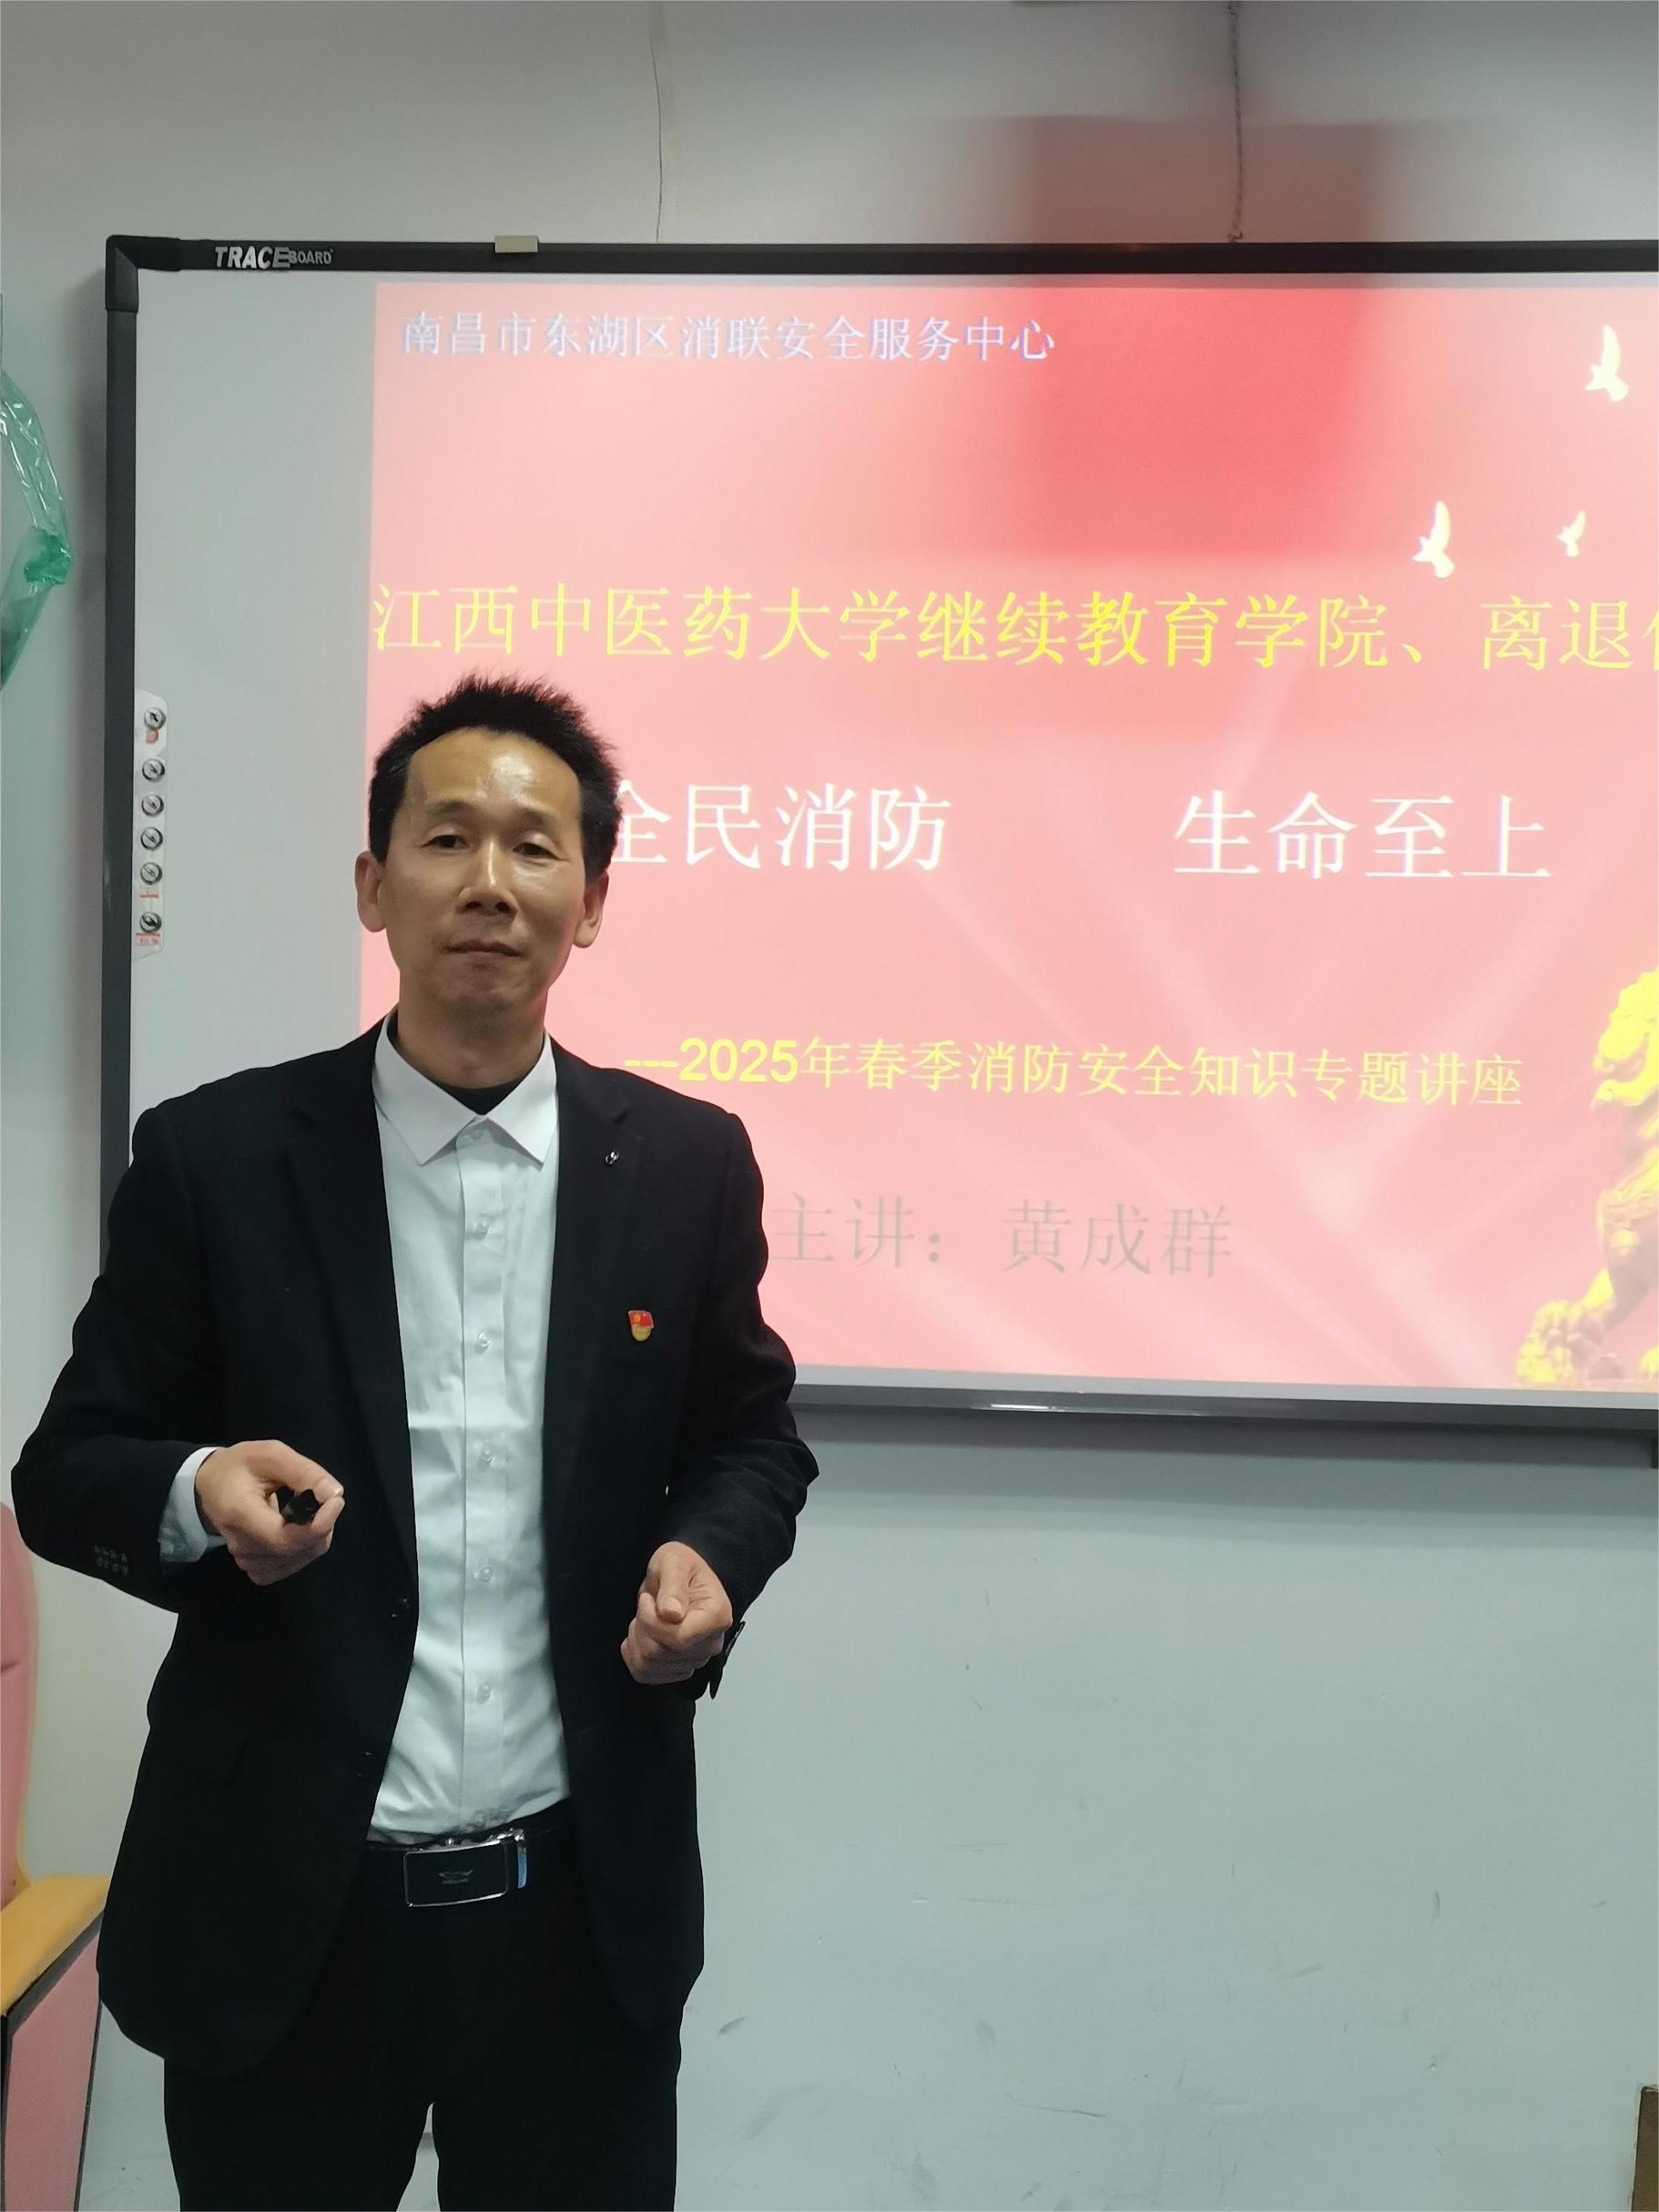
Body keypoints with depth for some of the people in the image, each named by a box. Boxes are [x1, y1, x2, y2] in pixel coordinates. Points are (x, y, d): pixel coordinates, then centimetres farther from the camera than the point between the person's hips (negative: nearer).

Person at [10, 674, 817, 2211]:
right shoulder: (214, 1156, -6)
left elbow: (750, 1435, 10)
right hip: (278, 1907, -1)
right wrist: (197, 1493, -22)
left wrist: (708, 1556, -11)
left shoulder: (685, 1163, -1)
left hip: (581, 1899, 1)